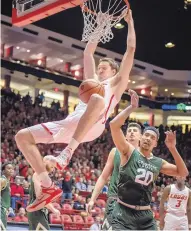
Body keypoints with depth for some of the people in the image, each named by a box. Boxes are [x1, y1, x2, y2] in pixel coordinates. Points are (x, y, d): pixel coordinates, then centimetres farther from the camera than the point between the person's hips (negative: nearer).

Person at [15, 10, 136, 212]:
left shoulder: (116, 83, 22)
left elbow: (131, 49, 18)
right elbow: (88, 53, 46)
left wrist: (129, 22, 24)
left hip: (92, 125, -6)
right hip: (70, 124, 7)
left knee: (97, 99, -41)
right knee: (22, 136, -6)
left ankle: (68, 152, -42)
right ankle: (48, 187, -11)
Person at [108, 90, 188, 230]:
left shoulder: (159, 163, 11)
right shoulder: (129, 151, -3)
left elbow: (183, 173, 10)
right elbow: (114, 125, -16)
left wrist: (172, 148, 0)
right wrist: (132, 107, -14)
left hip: (145, 215, 5)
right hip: (123, 213, -5)